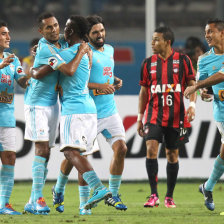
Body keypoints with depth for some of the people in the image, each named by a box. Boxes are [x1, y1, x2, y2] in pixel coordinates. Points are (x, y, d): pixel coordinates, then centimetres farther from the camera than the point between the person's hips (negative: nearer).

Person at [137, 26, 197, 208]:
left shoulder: (182, 60, 0)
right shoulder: (148, 63, 7)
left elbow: (191, 85, 2)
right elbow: (144, 91, 13)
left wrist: (192, 104, -16)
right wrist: (140, 117, 11)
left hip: (176, 116, -1)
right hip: (154, 114, 1)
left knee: (172, 155, 6)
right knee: (151, 149, -16)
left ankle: (169, 197, 18)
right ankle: (154, 195, -14)